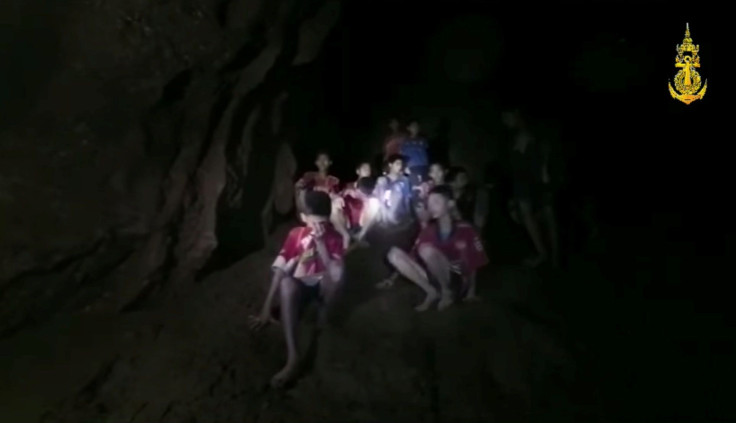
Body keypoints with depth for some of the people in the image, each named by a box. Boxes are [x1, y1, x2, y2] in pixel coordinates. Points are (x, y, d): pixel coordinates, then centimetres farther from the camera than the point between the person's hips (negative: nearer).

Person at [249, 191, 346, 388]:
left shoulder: (334, 238, -13)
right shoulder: (296, 235, -11)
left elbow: (335, 274, -28)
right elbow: (279, 269, -14)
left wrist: (320, 242, -33)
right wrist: (266, 308, -19)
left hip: (323, 288, -1)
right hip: (299, 288, 1)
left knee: (336, 273, -36)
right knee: (286, 282, -38)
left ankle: (323, 313, -8)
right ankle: (292, 357, -46)